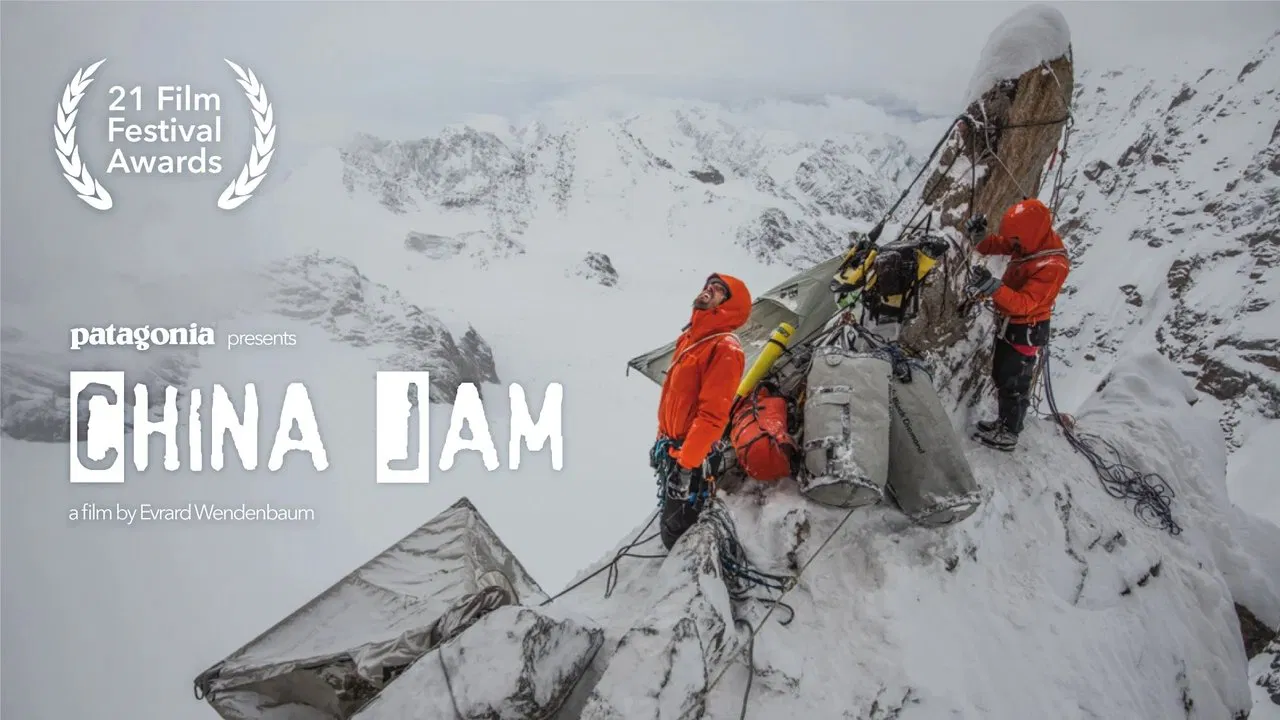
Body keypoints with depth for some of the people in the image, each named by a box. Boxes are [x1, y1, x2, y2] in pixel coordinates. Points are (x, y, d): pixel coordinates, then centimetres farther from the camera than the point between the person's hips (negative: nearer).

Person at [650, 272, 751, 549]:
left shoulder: (725, 349, -19)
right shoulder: (689, 338, 9)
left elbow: (712, 414, -25)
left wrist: (685, 463, -26)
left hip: (692, 458, -9)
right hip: (671, 450, 9)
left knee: (677, 534, -1)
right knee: (670, 525, 21)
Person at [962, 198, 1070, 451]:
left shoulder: (1053, 266, -32)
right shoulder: (1032, 242, -7)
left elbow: (1025, 304, -35)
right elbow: (996, 246, 3)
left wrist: (993, 288, -48)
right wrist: (979, 236, -20)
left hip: (1027, 332, -9)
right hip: (1009, 323, 9)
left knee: (1014, 385, 5)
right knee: (1000, 377, 23)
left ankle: (1008, 435, 20)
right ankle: (1004, 422, 41)